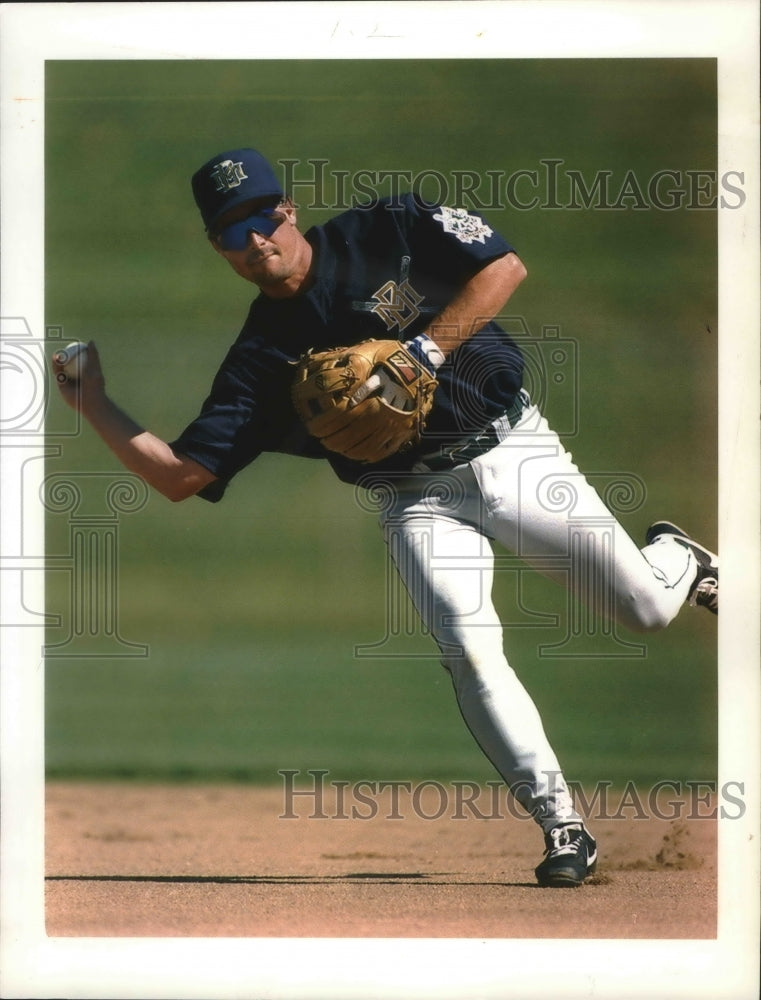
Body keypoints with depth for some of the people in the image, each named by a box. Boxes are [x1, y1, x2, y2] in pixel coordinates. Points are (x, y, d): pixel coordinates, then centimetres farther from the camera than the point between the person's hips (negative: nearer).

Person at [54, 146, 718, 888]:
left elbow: (505, 268, -12)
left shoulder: (385, 232, -6)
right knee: (468, 650, -21)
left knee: (645, 609, 0)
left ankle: (676, 561, 38)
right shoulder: (260, 356, -1)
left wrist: (423, 352, -21)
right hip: (421, 501, 1)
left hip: (513, 451, -1)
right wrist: (97, 410, -16)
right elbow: (180, 476, -5)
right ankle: (562, 829, -12)